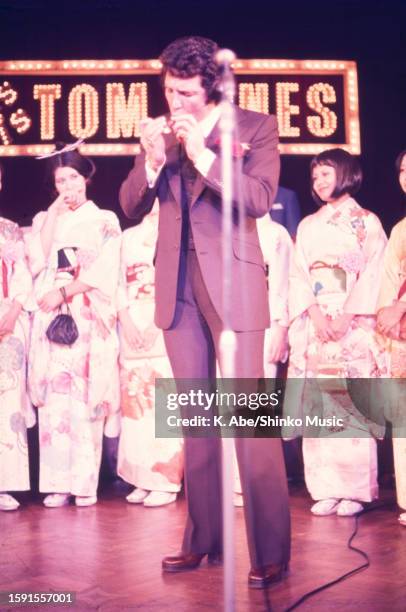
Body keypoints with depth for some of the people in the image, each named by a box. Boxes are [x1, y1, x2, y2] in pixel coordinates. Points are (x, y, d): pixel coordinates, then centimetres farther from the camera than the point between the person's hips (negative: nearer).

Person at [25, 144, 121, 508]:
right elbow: (38, 260, 5)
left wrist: (65, 292, -11)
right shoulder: (44, 220, 19)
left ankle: (85, 482, -6)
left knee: (85, 396, -9)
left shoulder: (105, 221, 9)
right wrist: (55, 213, 2)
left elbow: (104, 272, -4)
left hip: (88, 317, -3)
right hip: (51, 317, 3)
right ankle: (58, 483, -4)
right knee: (55, 397, -5)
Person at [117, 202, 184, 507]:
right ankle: (143, 479, 6)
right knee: (136, 400, 1)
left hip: (166, 328, -4)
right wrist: (125, 317, 0)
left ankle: (166, 480, -5)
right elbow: (120, 283, 14)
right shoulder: (128, 237, 20)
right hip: (133, 330, 4)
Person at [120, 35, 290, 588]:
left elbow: (259, 199, -14)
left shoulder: (255, 127, -1)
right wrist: (153, 160, -10)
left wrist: (202, 153, -19)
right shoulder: (162, 132, 11)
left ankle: (271, 551, -1)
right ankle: (203, 539, 19)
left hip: (232, 282, -5)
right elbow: (131, 207, 7)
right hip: (178, 286, 5)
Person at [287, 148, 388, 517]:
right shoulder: (308, 226, 18)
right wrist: (316, 316, -9)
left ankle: (354, 490, -3)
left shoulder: (367, 222, 7)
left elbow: (373, 274, -3)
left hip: (354, 324, -3)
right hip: (314, 325, 3)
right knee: (317, 406, -2)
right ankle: (326, 490, 1)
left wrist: (346, 318, -14)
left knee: (352, 403, -7)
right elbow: (299, 276, 8)